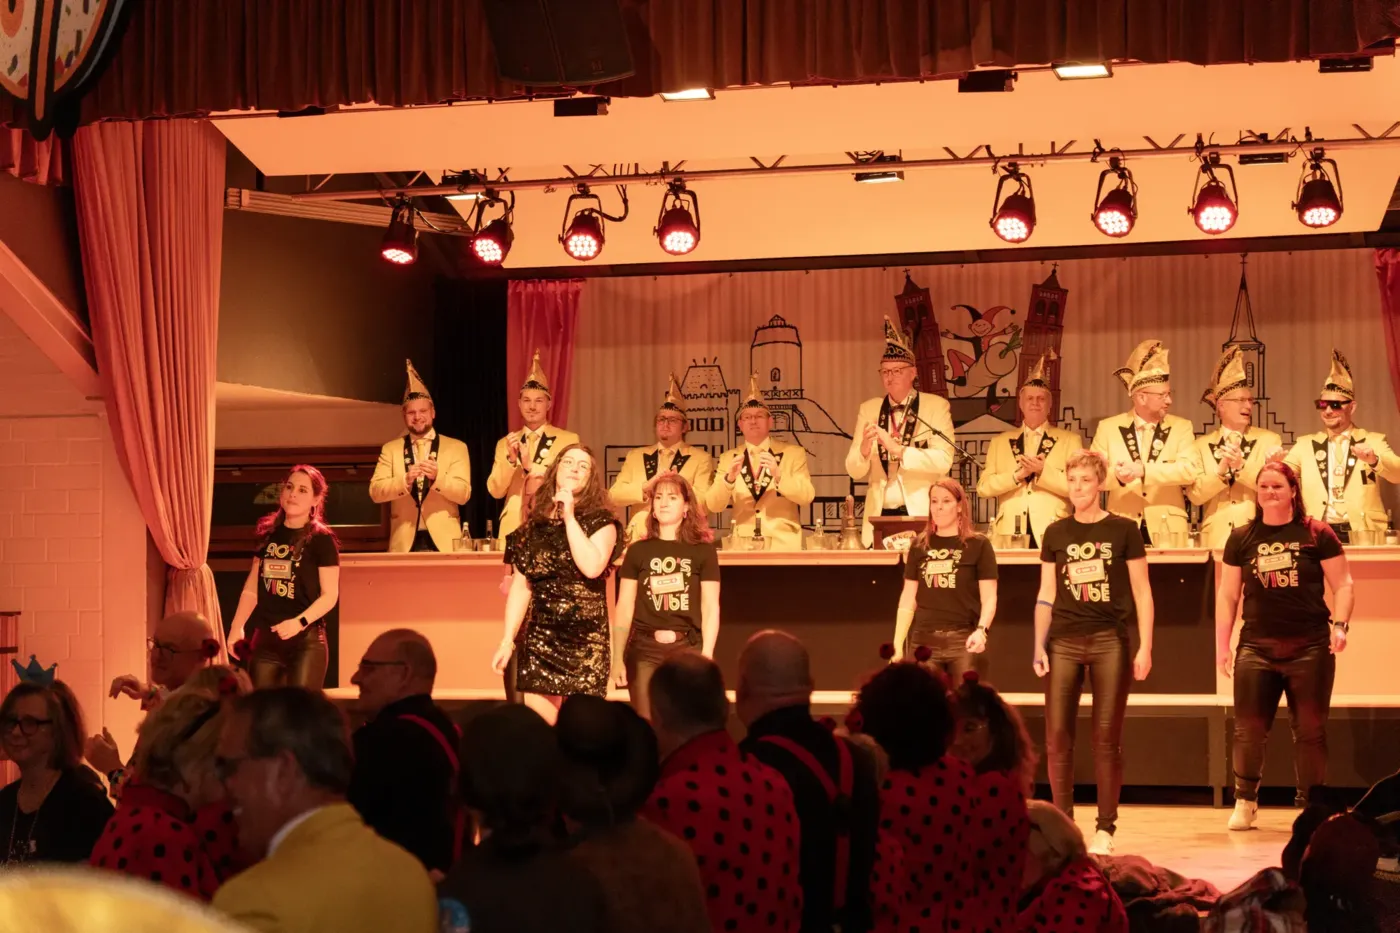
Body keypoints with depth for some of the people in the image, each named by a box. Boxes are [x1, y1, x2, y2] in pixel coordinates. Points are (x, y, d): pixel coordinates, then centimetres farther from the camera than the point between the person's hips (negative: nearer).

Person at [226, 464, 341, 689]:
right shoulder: (268, 534, 11)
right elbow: (252, 588, 16)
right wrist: (237, 626, 8)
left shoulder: (322, 540, -5)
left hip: (306, 641, -5)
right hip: (265, 639, 5)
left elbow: (329, 595, -9)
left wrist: (300, 622, -22)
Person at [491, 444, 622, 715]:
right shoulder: (535, 524, 10)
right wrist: (507, 640, 4)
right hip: (539, 638, 3)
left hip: (585, 640, -3)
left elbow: (592, 567, -20)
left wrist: (570, 518, -12)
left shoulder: (601, 521, 0)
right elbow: (521, 586, 10)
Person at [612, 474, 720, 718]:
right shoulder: (638, 551, 9)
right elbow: (624, 608, 8)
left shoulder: (703, 551, 5)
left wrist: (707, 656, -8)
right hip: (644, 649, 1)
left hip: (688, 648, -1)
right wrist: (617, 658, 1)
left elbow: (710, 607, 2)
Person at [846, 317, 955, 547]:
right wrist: (863, 449, -16)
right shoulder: (868, 409, 10)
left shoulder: (936, 406, 1)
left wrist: (897, 449, -21)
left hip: (921, 514, -2)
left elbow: (943, 461, -12)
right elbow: (854, 472, 5)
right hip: (880, 515, 2)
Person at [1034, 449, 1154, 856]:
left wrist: (1145, 647, -4)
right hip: (1064, 642, 2)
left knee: (1107, 738, 0)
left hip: (1110, 641, -2)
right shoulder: (1056, 533, 9)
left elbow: (1142, 593, 2)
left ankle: (1105, 828, 7)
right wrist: (1039, 645, 3)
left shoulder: (1123, 530, 2)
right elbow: (1046, 595, 12)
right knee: (1057, 737, -1)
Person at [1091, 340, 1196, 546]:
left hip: (1167, 531, 0)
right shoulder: (1108, 428, 6)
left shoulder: (1182, 427, 5)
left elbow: (1189, 471, -11)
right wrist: (1116, 475, -20)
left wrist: (1143, 470, -23)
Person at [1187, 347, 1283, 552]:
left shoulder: (1269, 440, 6)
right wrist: (1221, 469, -17)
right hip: (1217, 540, 1)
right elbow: (1195, 494, -1)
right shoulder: (1202, 445, 8)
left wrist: (1241, 465, -18)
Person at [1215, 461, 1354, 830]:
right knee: (1248, 730, 0)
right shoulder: (1242, 538, 7)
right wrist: (1222, 645, 7)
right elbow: (1227, 595, 10)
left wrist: (1340, 623, -15)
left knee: (1310, 730, 3)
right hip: (1257, 647, 2)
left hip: (1310, 647, -2)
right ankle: (1245, 802, 15)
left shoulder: (1317, 534, 0)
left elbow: (1342, 584, 1)